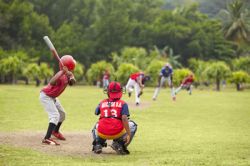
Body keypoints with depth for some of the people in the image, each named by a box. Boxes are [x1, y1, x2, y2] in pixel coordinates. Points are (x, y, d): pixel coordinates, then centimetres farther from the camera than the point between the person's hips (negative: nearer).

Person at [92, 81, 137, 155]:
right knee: (132, 125, 24)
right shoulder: (123, 104, 4)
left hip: (102, 133, 3)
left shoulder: (102, 103, 13)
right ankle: (120, 145, 3)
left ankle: (98, 145, 10)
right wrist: (129, 134, -11)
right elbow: (124, 118, -10)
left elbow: (96, 113, 33)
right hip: (117, 133, -3)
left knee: (96, 126, 40)